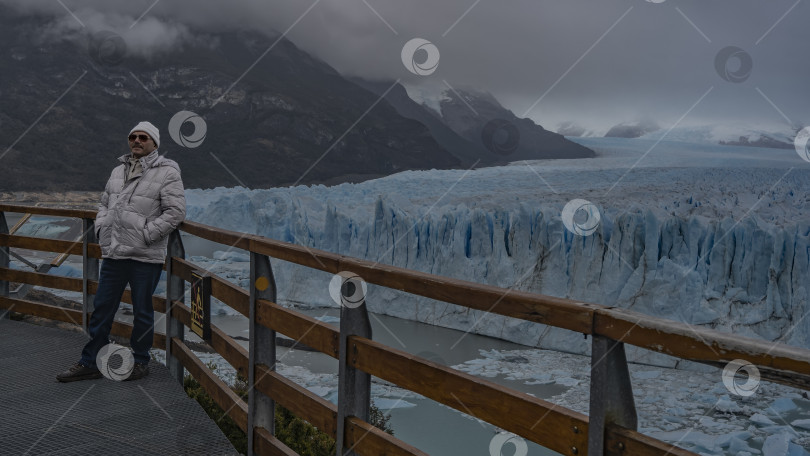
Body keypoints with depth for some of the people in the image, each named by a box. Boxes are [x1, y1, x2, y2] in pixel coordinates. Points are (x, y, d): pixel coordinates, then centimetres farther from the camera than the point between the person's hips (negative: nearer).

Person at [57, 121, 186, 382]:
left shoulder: (167, 172, -6)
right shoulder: (118, 170, 15)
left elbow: (175, 211, -13)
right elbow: (105, 203, 25)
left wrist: (146, 235, -15)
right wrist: (101, 229, 7)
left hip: (145, 257, -6)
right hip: (113, 253, 6)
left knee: (142, 312, 7)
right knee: (102, 309, 12)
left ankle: (140, 362, 22)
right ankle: (90, 363, 23)